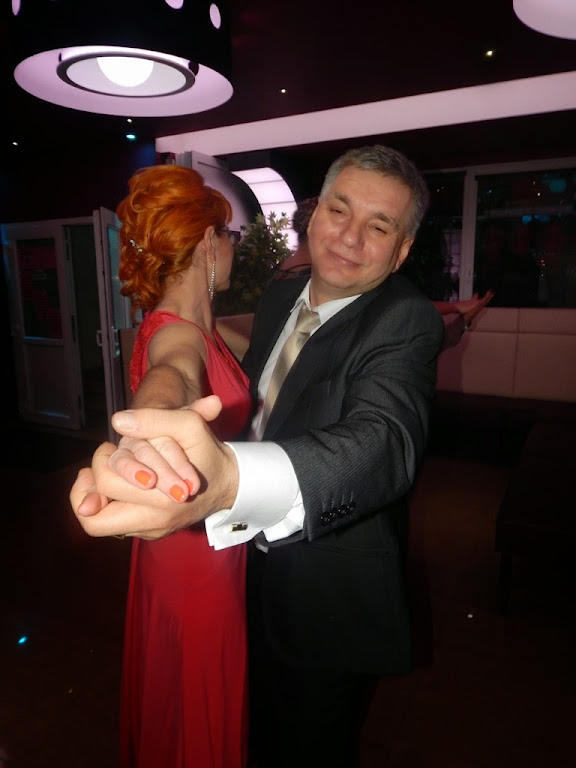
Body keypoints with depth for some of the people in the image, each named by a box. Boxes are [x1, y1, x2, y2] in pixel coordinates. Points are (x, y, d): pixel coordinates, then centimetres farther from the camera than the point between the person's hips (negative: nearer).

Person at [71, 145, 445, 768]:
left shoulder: (406, 321, -25)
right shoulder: (279, 295, -3)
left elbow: (385, 441, -46)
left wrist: (230, 480, -63)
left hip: (332, 598, -6)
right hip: (258, 563, 7)